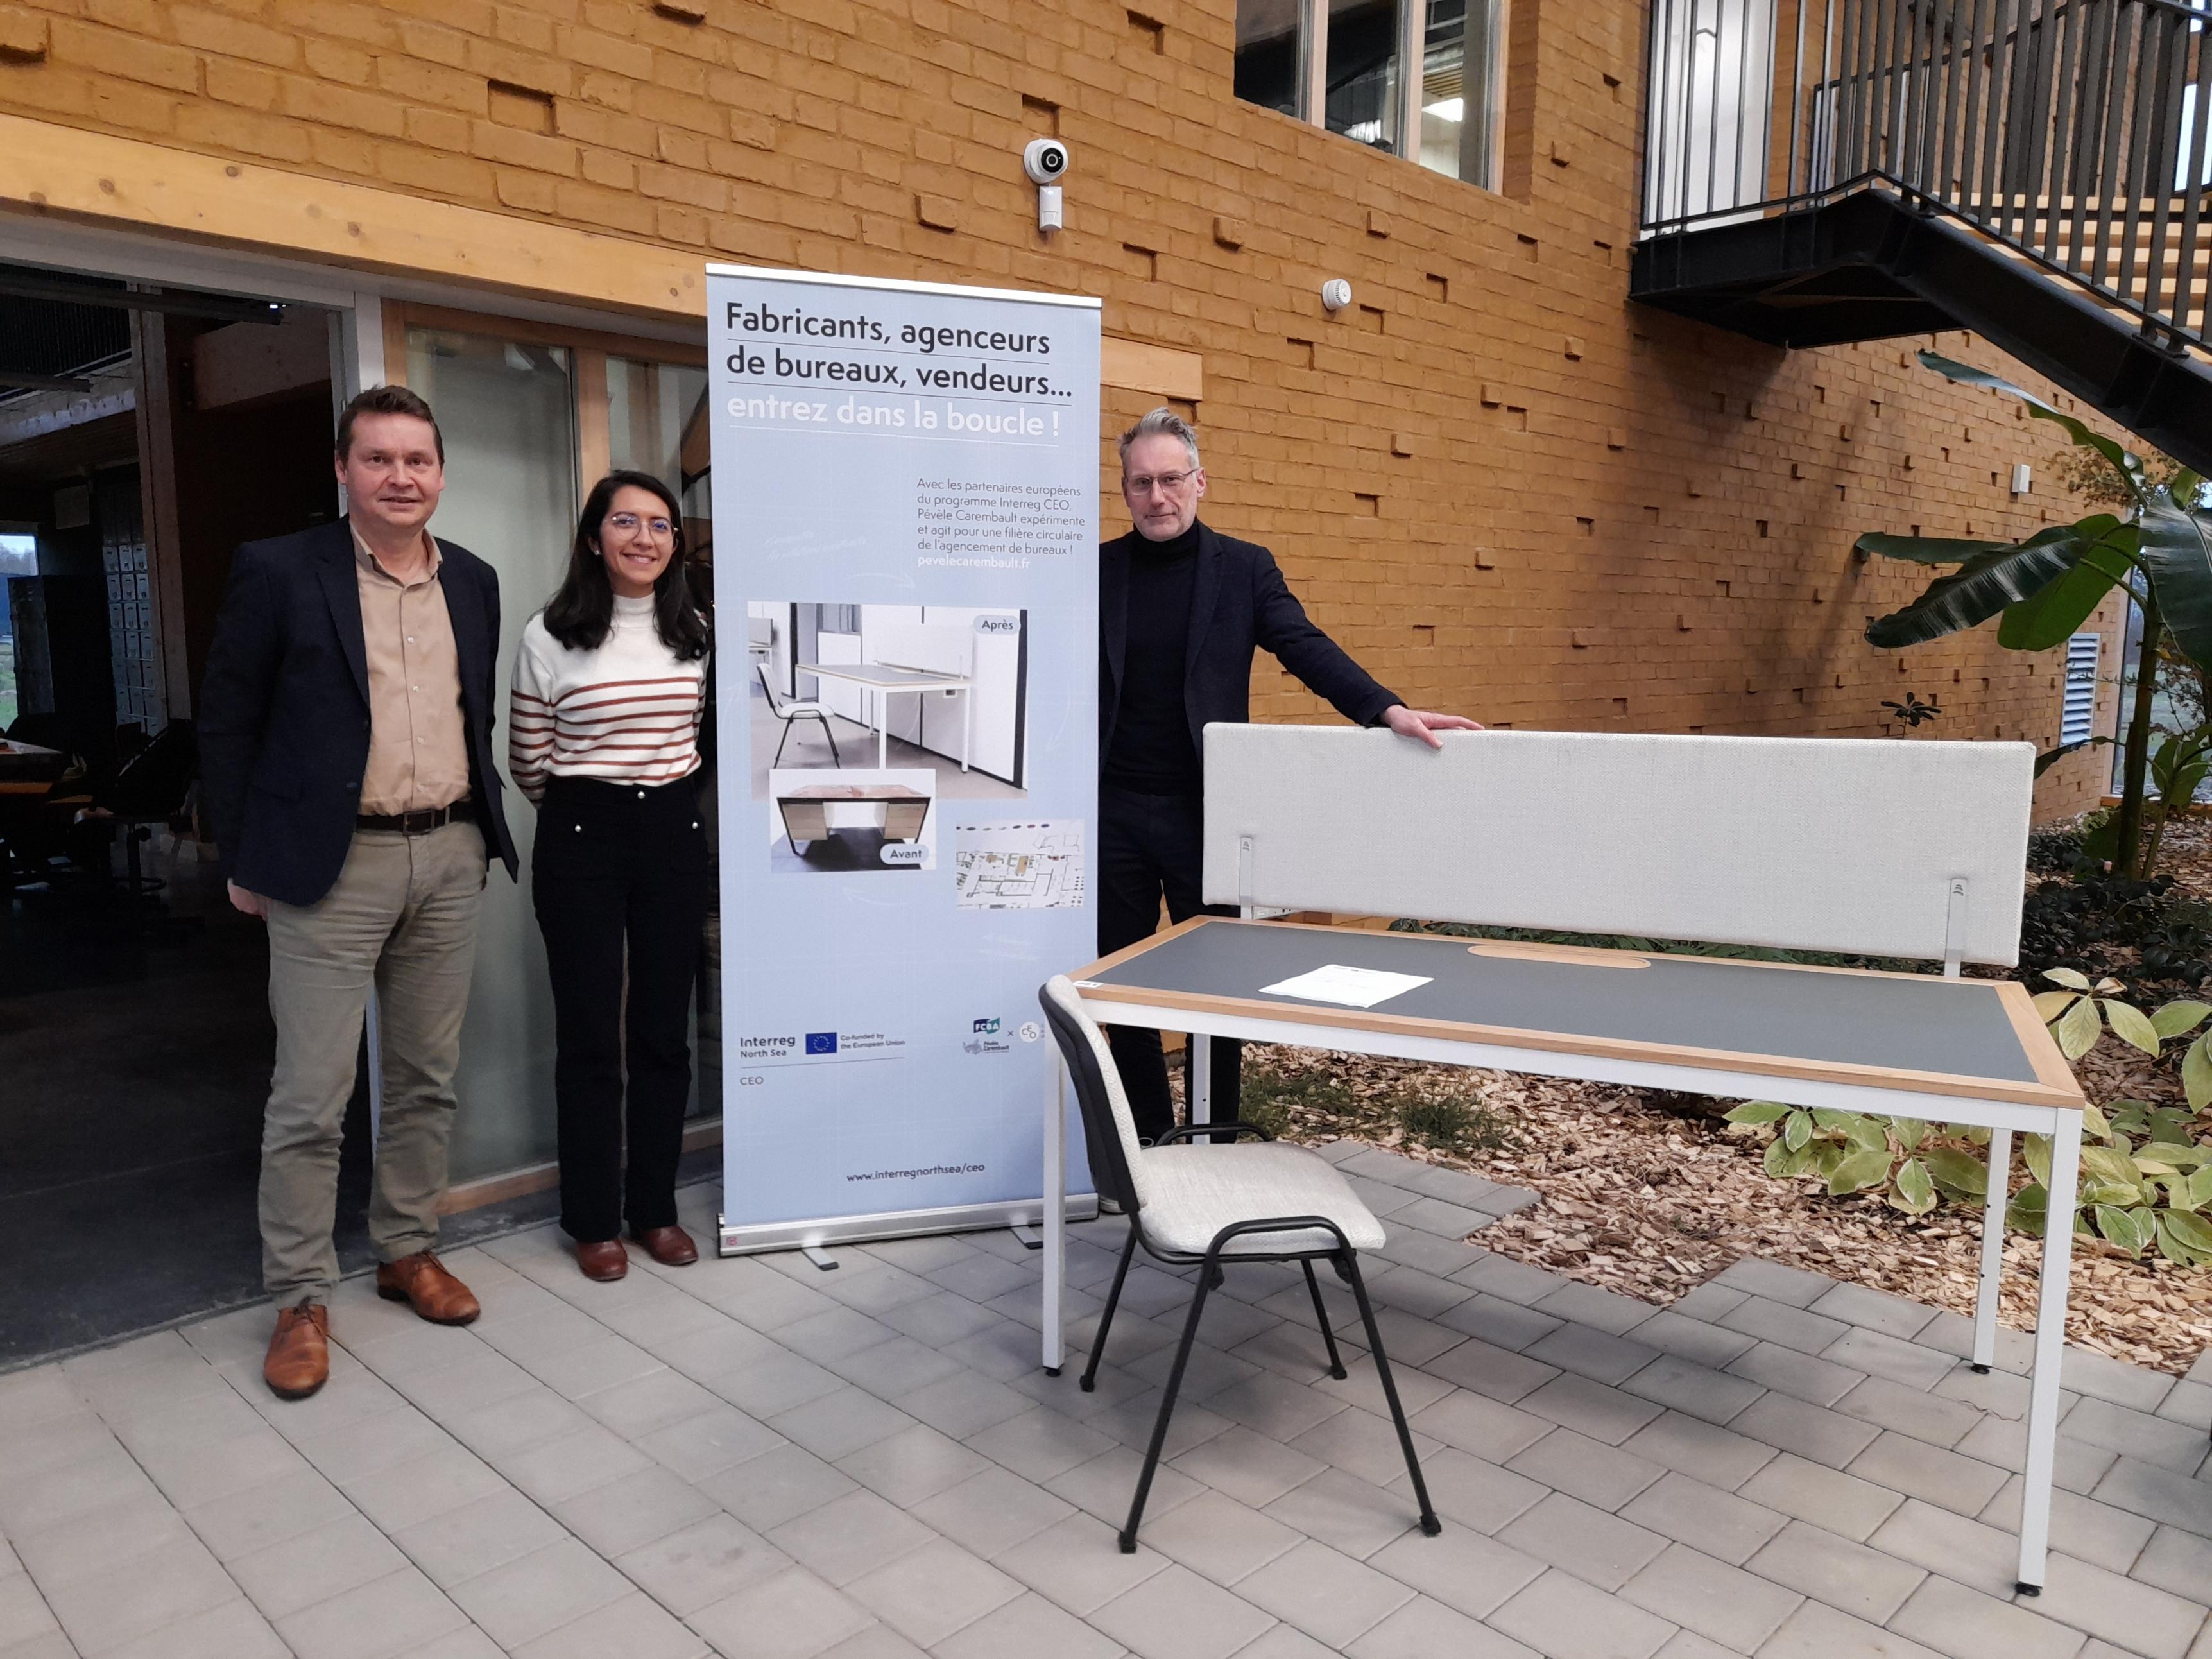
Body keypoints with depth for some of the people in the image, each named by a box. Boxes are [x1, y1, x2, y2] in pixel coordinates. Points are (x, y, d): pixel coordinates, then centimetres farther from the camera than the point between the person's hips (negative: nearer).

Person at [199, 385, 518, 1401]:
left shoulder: (474, 583, 9)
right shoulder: (279, 573, -5)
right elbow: (226, 720, -1)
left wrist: (482, 828, 12)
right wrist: (245, 858, -2)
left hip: (450, 859, 5)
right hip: (333, 866, -4)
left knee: (427, 1080, 13)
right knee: (311, 1097, 0)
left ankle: (407, 1252, 29)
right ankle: (300, 1298, 15)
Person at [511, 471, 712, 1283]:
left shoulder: (694, 632, 6)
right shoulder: (549, 636, -5)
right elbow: (528, 762, 3)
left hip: (674, 832, 3)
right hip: (581, 837, -3)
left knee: (662, 1029, 9)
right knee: (589, 1034, 4)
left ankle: (655, 1207, 22)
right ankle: (593, 1220, 17)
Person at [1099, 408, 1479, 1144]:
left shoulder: (1243, 567, 3)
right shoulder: (1098, 570, 6)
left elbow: (1307, 649, -8)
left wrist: (1390, 711, -23)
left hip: (1201, 809, -1)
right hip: (1112, 808, 2)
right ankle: (1147, 1133, 25)